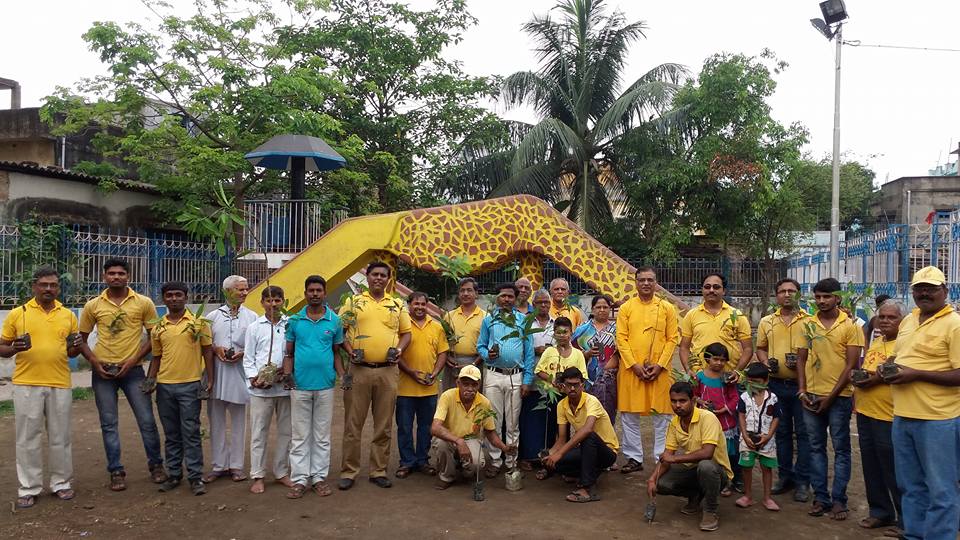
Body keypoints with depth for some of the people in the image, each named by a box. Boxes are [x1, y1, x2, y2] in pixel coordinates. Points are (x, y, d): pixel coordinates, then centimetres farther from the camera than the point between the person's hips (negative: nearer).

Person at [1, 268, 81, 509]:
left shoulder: (68, 315, 8)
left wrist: (76, 347, -6)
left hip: (60, 385, 2)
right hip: (27, 385, -2)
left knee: (60, 437, 9)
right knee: (28, 437, 5)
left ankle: (61, 483, 21)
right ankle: (29, 489, 15)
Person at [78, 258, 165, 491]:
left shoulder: (143, 303, -1)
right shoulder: (93, 306, 3)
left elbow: (154, 336, 2)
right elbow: (81, 339, 10)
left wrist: (133, 359, -8)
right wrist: (94, 361, -5)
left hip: (132, 369, -1)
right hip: (103, 371, 1)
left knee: (147, 420, 2)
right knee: (109, 424, 7)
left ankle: (156, 464, 19)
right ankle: (116, 471, 18)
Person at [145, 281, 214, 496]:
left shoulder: (198, 322, -2)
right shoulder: (158, 327, 9)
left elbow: (207, 351, 0)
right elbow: (156, 357, 17)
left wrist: (210, 380, -5)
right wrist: (150, 380, 3)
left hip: (190, 385, -4)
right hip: (164, 386, 4)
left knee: (191, 433, -1)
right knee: (171, 434, 12)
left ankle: (196, 477, 5)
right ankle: (173, 474, 22)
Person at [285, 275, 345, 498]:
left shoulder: (335, 321, 4)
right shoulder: (295, 321, 3)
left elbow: (336, 352, 10)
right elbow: (289, 352, 7)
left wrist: (342, 376, -2)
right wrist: (287, 372, -8)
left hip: (325, 386, 0)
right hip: (300, 385, 0)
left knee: (322, 436, 8)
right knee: (300, 435, 5)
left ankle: (319, 477, 16)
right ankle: (299, 479, 11)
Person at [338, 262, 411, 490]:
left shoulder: (398, 305, 11)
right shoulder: (352, 302, 6)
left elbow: (406, 332, 15)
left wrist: (400, 349, -3)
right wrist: (348, 349, -10)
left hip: (388, 371, 2)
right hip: (358, 369, -2)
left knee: (384, 426, 8)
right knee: (353, 424, 3)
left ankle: (379, 471, 19)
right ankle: (348, 471, 14)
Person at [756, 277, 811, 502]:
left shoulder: (809, 321, 0)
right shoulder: (766, 322, 9)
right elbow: (760, 348, 14)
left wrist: (802, 361, -16)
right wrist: (766, 361, -5)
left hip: (801, 383, -3)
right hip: (776, 384, 3)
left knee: (803, 433, 2)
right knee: (781, 431, 12)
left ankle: (802, 481, 11)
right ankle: (785, 476, 22)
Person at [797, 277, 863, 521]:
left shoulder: (850, 326, -5)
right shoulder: (808, 324, 6)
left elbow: (851, 365, -7)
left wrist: (830, 397, -10)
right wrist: (802, 390, 0)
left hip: (838, 396, -4)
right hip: (811, 395, 4)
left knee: (841, 449, 4)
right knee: (816, 448, 9)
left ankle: (839, 500, 11)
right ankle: (820, 498, 17)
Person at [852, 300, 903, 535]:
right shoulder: (875, 343, 15)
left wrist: (880, 378, -23)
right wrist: (858, 377, 8)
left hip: (888, 418, -8)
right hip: (865, 413, 8)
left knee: (893, 471, 1)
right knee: (871, 467, 15)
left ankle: (905, 520, 15)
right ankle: (879, 511, 28)